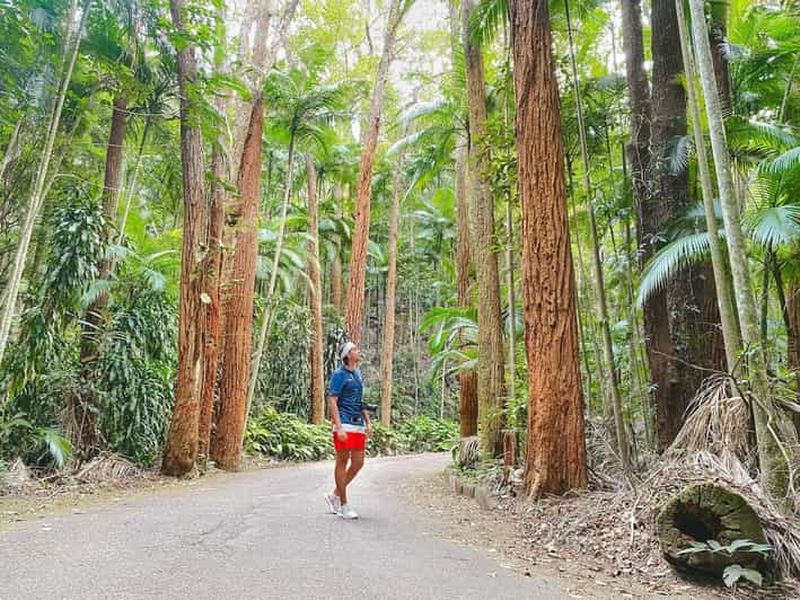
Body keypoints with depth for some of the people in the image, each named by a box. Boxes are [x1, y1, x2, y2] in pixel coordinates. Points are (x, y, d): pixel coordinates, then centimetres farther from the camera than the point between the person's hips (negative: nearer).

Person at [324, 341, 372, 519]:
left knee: (358, 464, 9)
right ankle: (344, 505, 10)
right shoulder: (339, 374, -7)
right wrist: (339, 427, -20)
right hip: (344, 425, -8)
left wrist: (368, 423, 16)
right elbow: (332, 402, -12)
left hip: (358, 425, 8)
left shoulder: (358, 374, 17)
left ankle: (335, 495, 23)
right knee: (342, 462, 1)